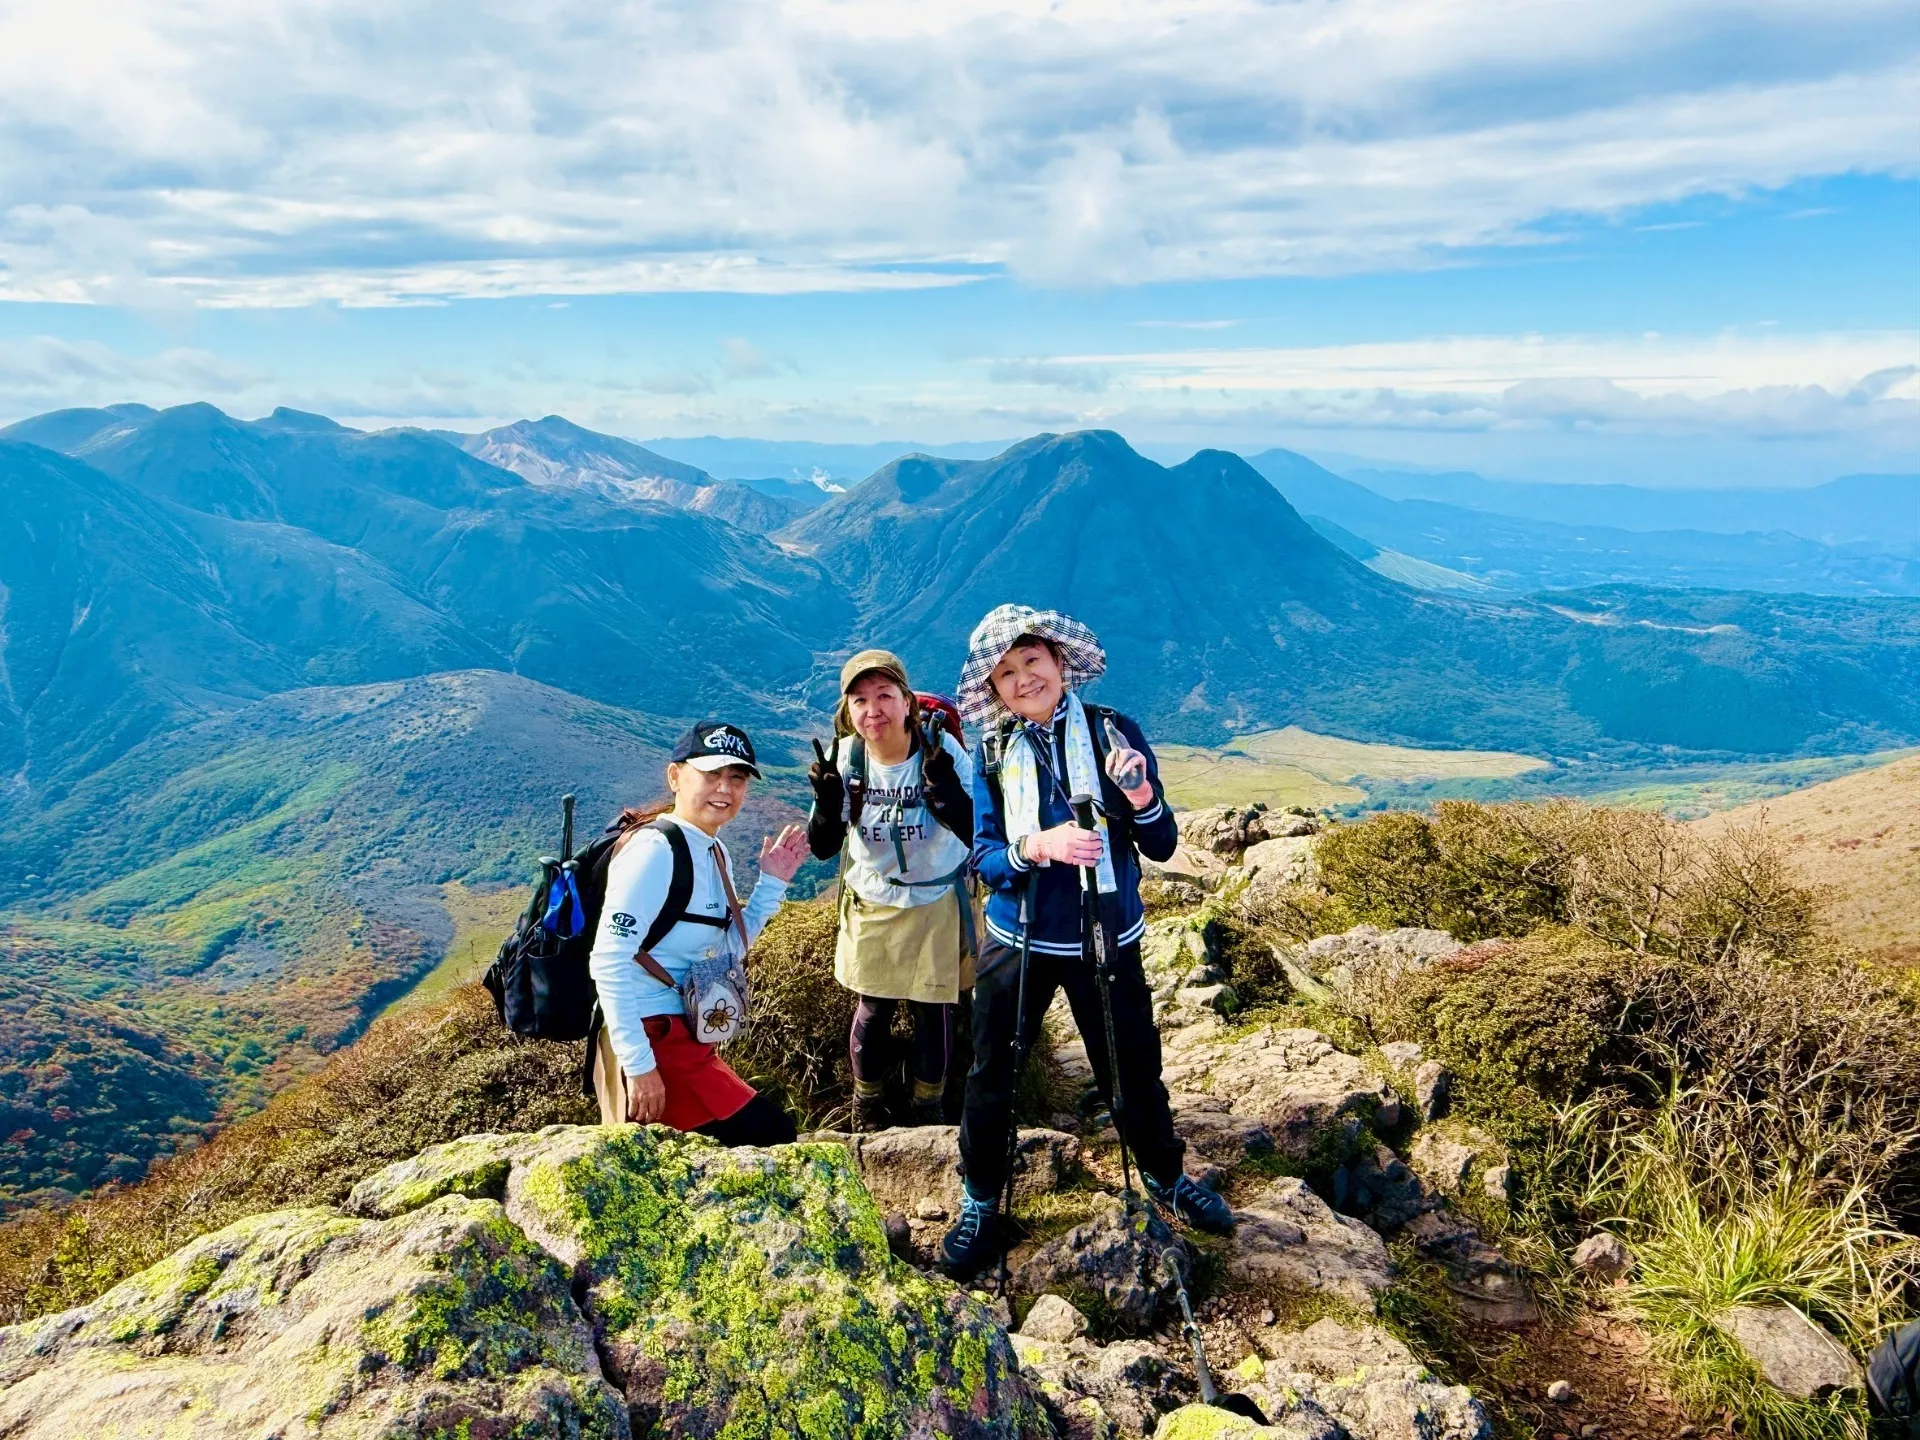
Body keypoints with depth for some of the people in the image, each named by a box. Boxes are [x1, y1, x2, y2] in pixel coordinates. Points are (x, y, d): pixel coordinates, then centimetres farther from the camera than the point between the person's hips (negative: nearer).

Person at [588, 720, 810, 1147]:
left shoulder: (713, 852, 8)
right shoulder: (655, 850, -19)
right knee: (770, 1135, -10)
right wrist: (639, 1066, -24)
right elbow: (609, 963, -23)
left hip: (687, 1039, 9)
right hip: (652, 1042, -9)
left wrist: (772, 883, 6)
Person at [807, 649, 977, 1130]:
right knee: (873, 1009, 10)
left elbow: (974, 834, -29)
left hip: (938, 901, -1)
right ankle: (868, 1106, 35)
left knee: (932, 1009, 7)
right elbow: (824, 847, -12)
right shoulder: (846, 757, -16)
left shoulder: (943, 749, -23)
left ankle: (928, 1107, 31)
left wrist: (941, 780, -44)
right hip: (871, 903, 2)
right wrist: (828, 801, -32)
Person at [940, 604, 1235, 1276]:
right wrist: (1038, 846, -27)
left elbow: (1162, 846, -5)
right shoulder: (992, 753, -3)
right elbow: (984, 858, -7)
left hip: (1108, 939, 0)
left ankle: (1166, 1176, 41)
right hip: (1017, 942, 1)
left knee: (1133, 1069, 13)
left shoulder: (1115, 733, -6)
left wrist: (1140, 796, -25)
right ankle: (980, 1202, 31)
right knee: (990, 1076, 7)